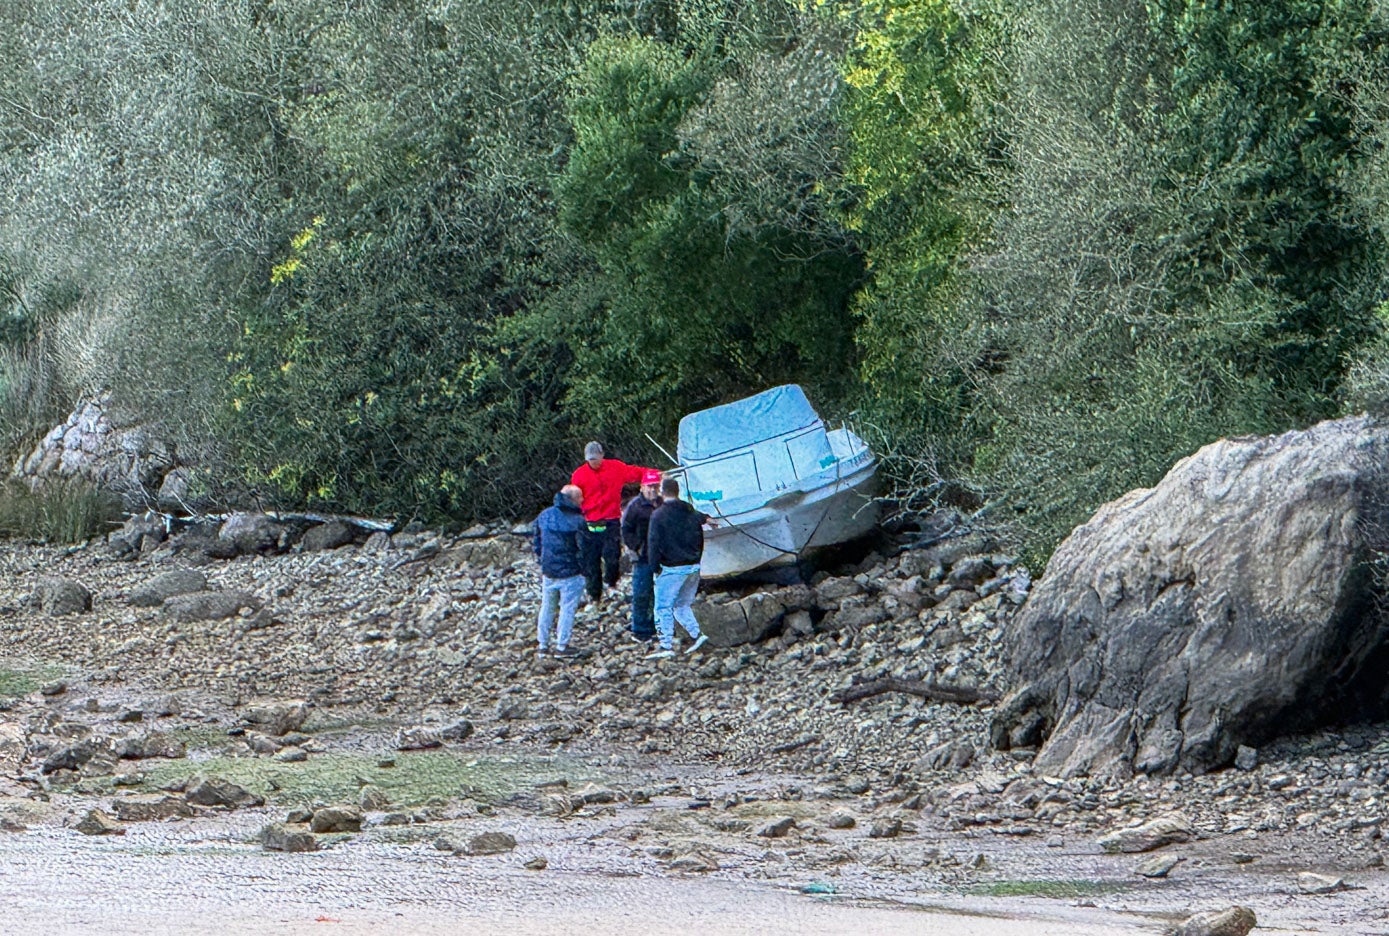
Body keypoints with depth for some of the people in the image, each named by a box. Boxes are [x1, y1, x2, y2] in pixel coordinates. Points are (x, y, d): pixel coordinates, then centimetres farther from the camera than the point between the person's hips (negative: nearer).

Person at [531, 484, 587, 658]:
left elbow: (535, 541, 11)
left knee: (546, 607, 16)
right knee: (567, 609, 4)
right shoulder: (577, 520, -15)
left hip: (548, 570, 6)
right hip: (570, 572, -6)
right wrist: (584, 569, -1)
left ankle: (543, 645, 21)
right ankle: (561, 646, 6)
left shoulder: (544, 515, 4)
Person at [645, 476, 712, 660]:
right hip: (693, 567, 6)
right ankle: (696, 635, 4)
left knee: (663, 607, 0)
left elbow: (653, 542, -11)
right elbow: (700, 538, 15)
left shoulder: (659, 515, -10)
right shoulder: (691, 512, 8)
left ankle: (666, 646, -5)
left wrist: (655, 567, -3)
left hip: (672, 568, -6)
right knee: (683, 605, 19)